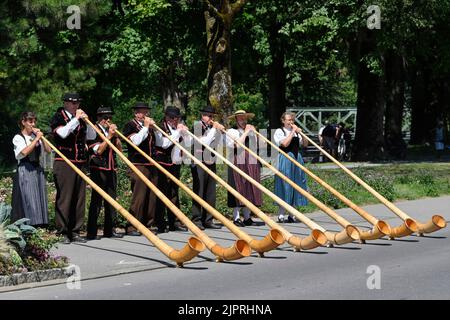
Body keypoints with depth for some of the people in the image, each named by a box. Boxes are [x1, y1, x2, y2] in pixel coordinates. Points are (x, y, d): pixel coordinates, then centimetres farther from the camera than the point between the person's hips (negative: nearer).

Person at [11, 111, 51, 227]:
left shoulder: (36, 136, 13)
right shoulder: (18, 138, -3)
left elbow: (48, 150, 7)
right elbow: (24, 152, -20)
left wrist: (41, 137, -3)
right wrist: (36, 139, -16)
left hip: (38, 170, 6)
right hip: (25, 171, -6)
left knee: (39, 199, 5)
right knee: (27, 199, -9)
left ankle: (40, 223, 8)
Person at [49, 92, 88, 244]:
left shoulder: (80, 117, 17)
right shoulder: (57, 117, 0)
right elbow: (63, 133, -19)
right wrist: (76, 119, -13)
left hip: (80, 163, 6)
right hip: (64, 163, -6)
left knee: (79, 198, 6)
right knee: (64, 198, -6)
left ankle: (75, 231, 11)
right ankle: (63, 232, -2)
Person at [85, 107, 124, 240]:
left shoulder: (111, 129, 15)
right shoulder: (93, 129, -4)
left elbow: (120, 149, 13)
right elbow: (98, 150, -12)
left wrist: (116, 135, 0)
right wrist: (109, 136, -13)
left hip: (111, 168, 7)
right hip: (98, 168, -7)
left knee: (111, 199, 8)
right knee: (97, 200, -7)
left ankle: (109, 230, 15)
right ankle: (91, 232, -5)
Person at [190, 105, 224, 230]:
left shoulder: (211, 127, 14)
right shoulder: (197, 126, -4)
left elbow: (216, 143, 13)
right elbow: (204, 142, -14)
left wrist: (219, 130, 2)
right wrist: (214, 129, -11)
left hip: (211, 162, 7)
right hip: (199, 163, -7)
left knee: (210, 193, 7)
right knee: (199, 192, -4)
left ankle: (208, 220, 12)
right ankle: (197, 220, -1)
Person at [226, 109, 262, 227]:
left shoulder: (250, 131, 20)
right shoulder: (231, 132, 0)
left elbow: (254, 146, 13)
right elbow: (237, 145, -14)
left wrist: (253, 133, 3)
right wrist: (246, 132, -9)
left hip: (250, 163, 6)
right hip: (238, 162, -6)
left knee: (250, 189, 4)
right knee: (239, 188, -9)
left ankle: (247, 217, 9)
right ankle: (236, 218, -7)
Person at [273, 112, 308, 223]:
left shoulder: (296, 132, 16)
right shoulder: (279, 131, -2)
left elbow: (305, 144, 12)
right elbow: (285, 143, -18)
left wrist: (301, 133, -2)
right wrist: (292, 132, -12)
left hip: (297, 159, 6)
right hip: (285, 159, -6)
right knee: (285, 186, -6)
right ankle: (281, 215, -2)